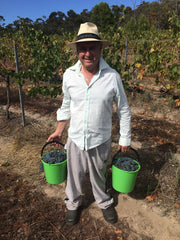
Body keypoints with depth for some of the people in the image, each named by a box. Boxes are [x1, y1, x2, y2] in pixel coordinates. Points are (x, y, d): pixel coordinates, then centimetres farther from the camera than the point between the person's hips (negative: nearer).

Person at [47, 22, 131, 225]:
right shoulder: (69, 75, -8)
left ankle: (104, 202, 53)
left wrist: (125, 139, 0)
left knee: (99, 176, 21)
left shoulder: (112, 77, -14)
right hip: (75, 138, 2)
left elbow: (123, 110, -4)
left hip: (101, 140, -1)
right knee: (74, 174, 21)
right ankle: (73, 203, 52)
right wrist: (58, 131, 13)